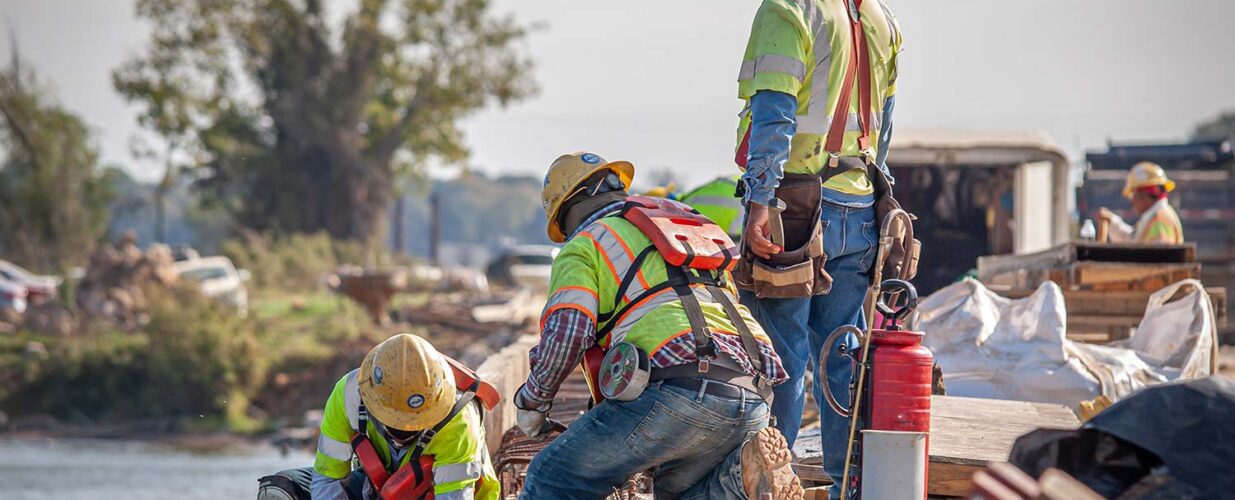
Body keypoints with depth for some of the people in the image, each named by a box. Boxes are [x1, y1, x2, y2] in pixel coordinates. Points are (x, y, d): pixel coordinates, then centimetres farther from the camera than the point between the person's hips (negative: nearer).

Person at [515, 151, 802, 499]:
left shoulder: (585, 244, 12)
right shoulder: (692, 225, 33)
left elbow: (565, 337, -4)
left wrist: (532, 401, 13)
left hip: (679, 388, -6)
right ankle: (745, 471, -1)